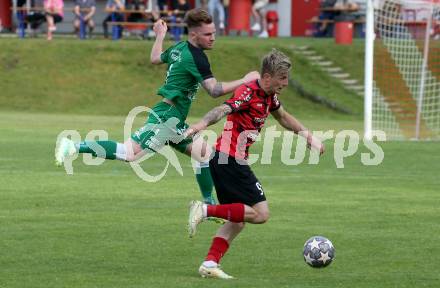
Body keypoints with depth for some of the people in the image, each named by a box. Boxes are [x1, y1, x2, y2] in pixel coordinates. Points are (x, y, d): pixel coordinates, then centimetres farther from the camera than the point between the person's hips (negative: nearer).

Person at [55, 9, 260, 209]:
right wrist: (245, 81, -16)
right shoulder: (196, 57, -14)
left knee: (205, 153, 11)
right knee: (130, 153, -20)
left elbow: (155, 58, 33)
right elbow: (214, 90, -22)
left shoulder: (179, 48, 14)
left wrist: (160, 35, 49)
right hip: (167, 117, -11)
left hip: (174, 121, 11)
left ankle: (209, 206, 16)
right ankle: (74, 147, -17)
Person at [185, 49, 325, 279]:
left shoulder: (269, 97, 14)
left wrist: (308, 136, 35)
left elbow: (283, 117, 35)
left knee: (237, 221, 12)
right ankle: (205, 210, -13)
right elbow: (223, 110, -32)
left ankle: (210, 264, 3)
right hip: (231, 159, -10)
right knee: (260, 213, -9)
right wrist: (202, 124, -50)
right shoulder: (249, 93, -14)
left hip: (222, 160, 10)